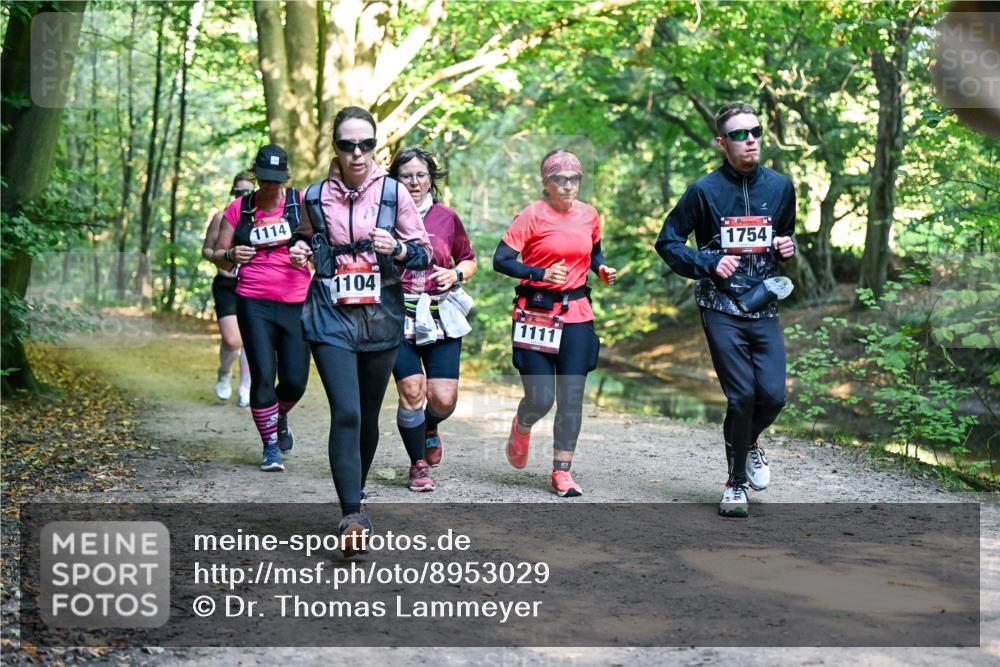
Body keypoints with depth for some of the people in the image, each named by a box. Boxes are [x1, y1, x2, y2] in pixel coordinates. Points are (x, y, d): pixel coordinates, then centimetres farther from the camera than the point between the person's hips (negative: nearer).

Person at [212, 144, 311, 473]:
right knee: (263, 376, -8)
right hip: (254, 305, 0)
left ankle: (280, 417, 36)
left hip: (296, 304, 0)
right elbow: (218, 255, 14)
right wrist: (232, 255, -9)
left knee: (295, 381, 1)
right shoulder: (239, 209, 7)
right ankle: (271, 445, 8)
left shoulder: (301, 202, 3)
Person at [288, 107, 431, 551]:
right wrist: (299, 251, -1)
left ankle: (355, 493, 35)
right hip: (331, 318, -1)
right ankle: (353, 515, -17)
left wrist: (399, 250, -15)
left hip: (381, 318, 1)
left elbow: (424, 252, 5)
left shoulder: (394, 193, 1)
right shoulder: (314, 197, 3)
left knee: (368, 417, 11)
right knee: (346, 413, -16)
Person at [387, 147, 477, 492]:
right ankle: (418, 465, 12)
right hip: (398, 318, -1)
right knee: (411, 391, -9)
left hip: (441, 318, 2)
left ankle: (430, 428, 33)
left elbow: (469, 260, 17)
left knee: (444, 399, -4)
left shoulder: (447, 218, 5)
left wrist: (456, 275, -2)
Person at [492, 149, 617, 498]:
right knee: (540, 398, -4)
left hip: (577, 314, 4)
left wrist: (603, 269, 3)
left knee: (571, 396, 0)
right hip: (536, 313, -4)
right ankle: (521, 427, 32)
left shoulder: (589, 215, 6)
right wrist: (541, 274, -23)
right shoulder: (532, 215, -8)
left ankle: (562, 470, 10)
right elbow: (500, 260, -11)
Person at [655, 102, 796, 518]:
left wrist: (788, 246, 2)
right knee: (742, 396, -8)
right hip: (722, 310, -3)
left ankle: (748, 442, 29)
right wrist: (708, 263, -10)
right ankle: (736, 484, 10)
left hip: (764, 308, 3)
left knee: (773, 395, -6)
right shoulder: (705, 191, -4)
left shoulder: (779, 187, 8)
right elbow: (668, 242, 3)